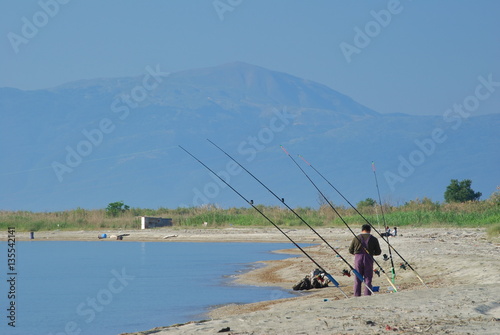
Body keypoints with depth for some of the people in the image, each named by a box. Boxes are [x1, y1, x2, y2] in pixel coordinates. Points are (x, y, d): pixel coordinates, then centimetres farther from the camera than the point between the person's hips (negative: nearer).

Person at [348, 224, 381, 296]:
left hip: (358, 258, 1)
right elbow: (378, 252, 6)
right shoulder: (373, 239, 3)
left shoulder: (356, 238, 4)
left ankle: (357, 297, 5)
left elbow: (350, 250, 9)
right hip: (368, 259, -1)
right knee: (368, 279, 4)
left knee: (357, 280, 6)